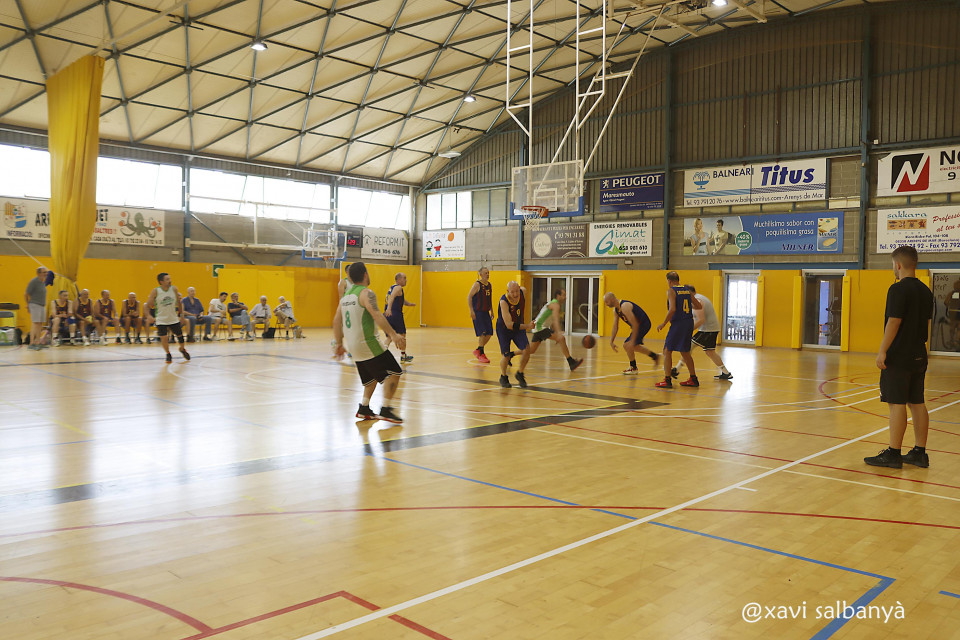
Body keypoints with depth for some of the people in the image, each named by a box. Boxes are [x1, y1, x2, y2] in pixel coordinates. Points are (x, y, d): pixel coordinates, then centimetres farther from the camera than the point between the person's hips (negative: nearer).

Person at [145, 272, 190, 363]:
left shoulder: (174, 289, -6)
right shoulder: (156, 291, -14)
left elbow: (178, 302, 8)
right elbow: (148, 305, -8)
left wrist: (181, 313, 12)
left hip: (174, 319, 3)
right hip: (161, 320, -3)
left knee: (180, 335, 13)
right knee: (164, 338, -12)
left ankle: (182, 349, 43)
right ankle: (168, 354, 14)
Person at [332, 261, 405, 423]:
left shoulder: (346, 295, 14)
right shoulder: (366, 293, -11)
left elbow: (336, 321, 18)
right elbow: (376, 315, -26)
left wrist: (339, 344, 26)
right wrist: (393, 334, -32)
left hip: (353, 345, 9)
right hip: (368, 343, -9)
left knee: (372, 377, 22)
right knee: (394, 372, -5)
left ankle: (364, 409, 17)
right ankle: (385, 410, -11)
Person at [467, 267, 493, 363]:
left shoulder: (489, 285, 12)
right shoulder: (477, 284, -9)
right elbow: (469, 297, -12)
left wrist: (492, 312, 20)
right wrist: (471, 311, -19)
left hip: (486, 312, 7)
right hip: (477, 312, -7)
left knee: (489, 334, 4)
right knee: (483, 333, -9)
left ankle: (477, 350, 22)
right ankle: (481, 355, 2)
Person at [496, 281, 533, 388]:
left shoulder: (523, 292, -18)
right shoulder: (504, 301, -33)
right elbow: (509, 325, -36)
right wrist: (527, 326, -40)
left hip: (519, 326, 4)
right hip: (503, 328, -4)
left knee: (527, 349, -14)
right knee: (505, 355, -3)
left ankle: (520, 374, 10)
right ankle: (503, 377, 26)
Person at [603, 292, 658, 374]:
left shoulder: (624, 307, -28)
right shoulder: (616, 309, 2)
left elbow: (635, 324, -30)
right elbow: (615, 326, 8)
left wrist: (632, 341, -30)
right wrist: (611, 341, 0)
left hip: (644, 324, -10)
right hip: (639, 325, 10)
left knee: (628, 345, -14)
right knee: (634, 346, 23)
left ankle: (633, 368, 3)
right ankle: (654, 356, 40)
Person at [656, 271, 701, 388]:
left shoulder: (671, 291, -7)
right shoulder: (687, 290, 13)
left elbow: (672, 309, -19)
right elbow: (698, 306, 16)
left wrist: (664, 323, -11)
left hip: (678, 323, -7)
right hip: (689, 323, 7)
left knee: (667, 351, 1)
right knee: (685, 352, 20)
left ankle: (667, 380, -5)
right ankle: (693, 379, 23)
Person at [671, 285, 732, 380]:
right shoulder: (700, 297, 19)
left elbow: (701, 320, -22)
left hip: (707, 329, -10)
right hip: (713, 328, 10)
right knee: (710, 352, 17)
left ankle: (677, 370, -7)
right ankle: (726, 373, 20)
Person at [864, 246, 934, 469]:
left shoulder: (898, 289, -13)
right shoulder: (925, 291, 12)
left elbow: (894, 322, -18)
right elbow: (926, 323, 18)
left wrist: (882, 351, -16)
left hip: (899, 357, -8)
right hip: (919, 355, 8)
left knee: (897, 403, -6)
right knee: (917, 403, 11)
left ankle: (893, 454, -3)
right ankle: (919, 453, 16)